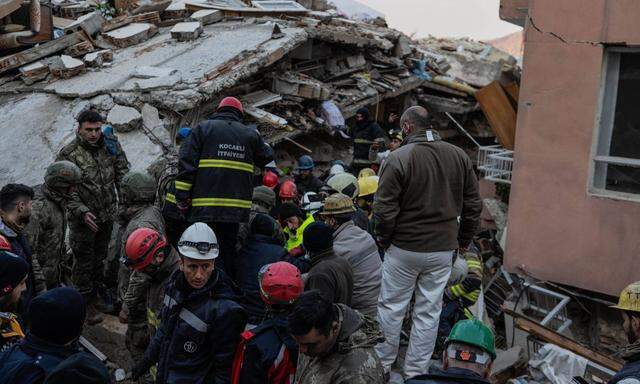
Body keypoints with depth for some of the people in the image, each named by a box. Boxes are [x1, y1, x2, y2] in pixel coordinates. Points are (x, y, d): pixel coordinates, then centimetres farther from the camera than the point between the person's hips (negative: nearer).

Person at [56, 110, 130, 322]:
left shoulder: (110, 146, 0)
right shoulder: (68, 154, -13)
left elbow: (123, 173, 5)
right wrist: (83, 212, -23)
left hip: (107, 216, 5)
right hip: (83, 219, -5)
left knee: (100, 258, 18)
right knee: (84, 261, 3)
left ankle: (96, 295, 34)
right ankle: (86, 304, 15)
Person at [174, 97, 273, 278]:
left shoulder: (203, 128, 3)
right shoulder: (250, 134, 10)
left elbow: (187, 163, -5)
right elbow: (267, 157, 25)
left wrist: (182, 198, -2)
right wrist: (259, 139, 43)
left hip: (206, 207, -3)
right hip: (237, 207, 3)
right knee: (229, 252, 16)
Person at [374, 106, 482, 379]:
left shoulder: (399, 158, -14)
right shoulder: (460, 156, 0)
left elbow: (384, 209, -14)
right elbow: (473, 206, 5)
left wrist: (384, 239, 3)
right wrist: (463, 240, 16)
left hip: (404, 247, -4)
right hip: (443, 249, 4)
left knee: (391, 307, 12)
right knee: (428, 312, 12)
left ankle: (383, 364, 25)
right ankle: (415, 372, 23)